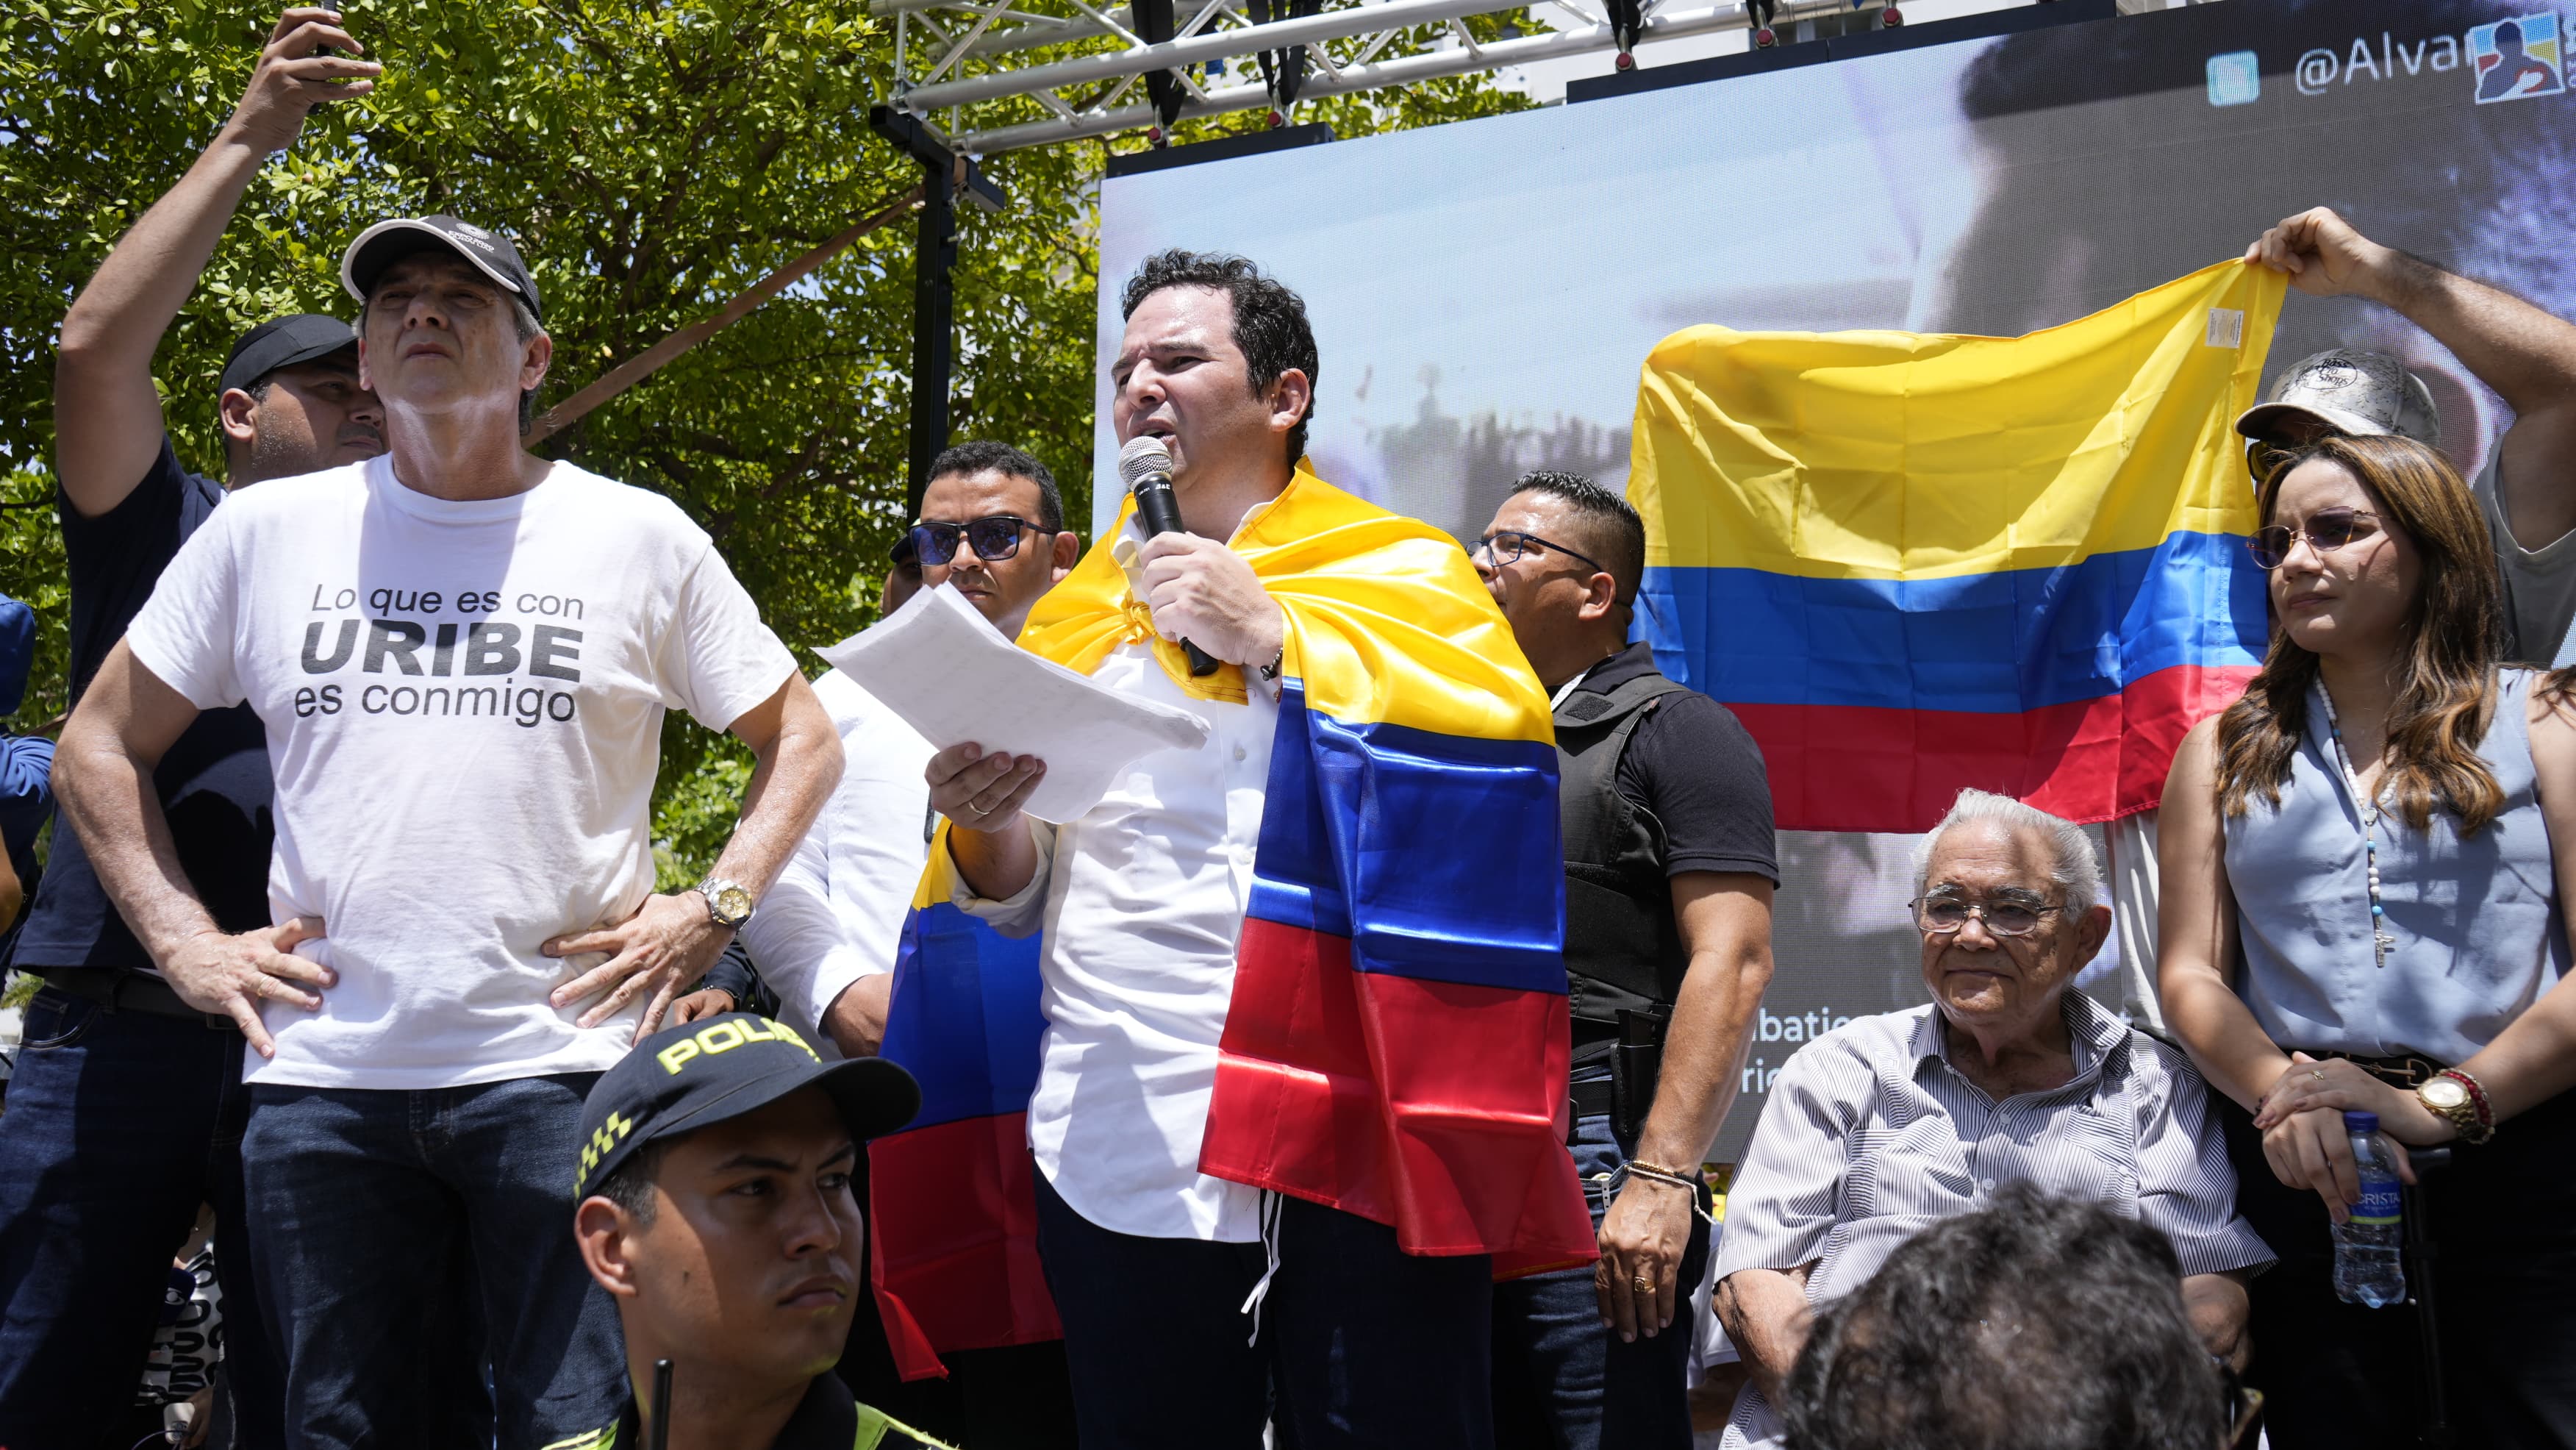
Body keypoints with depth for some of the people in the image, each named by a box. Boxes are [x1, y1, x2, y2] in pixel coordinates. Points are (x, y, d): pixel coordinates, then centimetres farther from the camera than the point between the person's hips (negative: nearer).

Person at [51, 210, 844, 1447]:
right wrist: (183, 941, 5)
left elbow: (800, 742, 11)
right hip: (319, 1075, 2)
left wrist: (711, 912, -1)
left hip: (561, 1064, -2)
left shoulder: (640, 539, 5)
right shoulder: (266, 532, 9)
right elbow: (100, 747, 15)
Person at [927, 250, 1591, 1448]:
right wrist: (987, 828, -3)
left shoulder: (1393, 575, 5)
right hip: (1110, 1164, 5)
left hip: (1340, 1162, -4)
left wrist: (1275, 640, -13)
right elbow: (1031, 899, 20)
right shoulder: (1080, 617, 18)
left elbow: (1498, 750, -13)